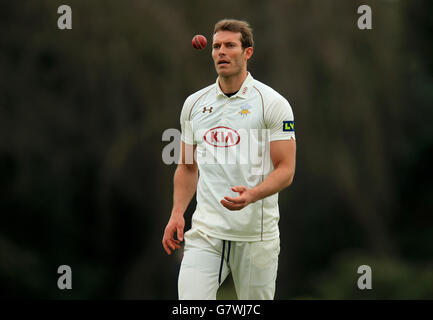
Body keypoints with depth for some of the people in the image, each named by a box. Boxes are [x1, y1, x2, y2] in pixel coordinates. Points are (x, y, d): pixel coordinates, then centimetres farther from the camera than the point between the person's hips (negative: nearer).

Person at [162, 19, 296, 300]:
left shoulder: (272, 103, -2)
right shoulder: (194, 104, 12)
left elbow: (285, 170, -5)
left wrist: (252, 195, -23)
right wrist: (177, 214, 8)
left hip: (256, 234, -3)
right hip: (205, 233, 3)